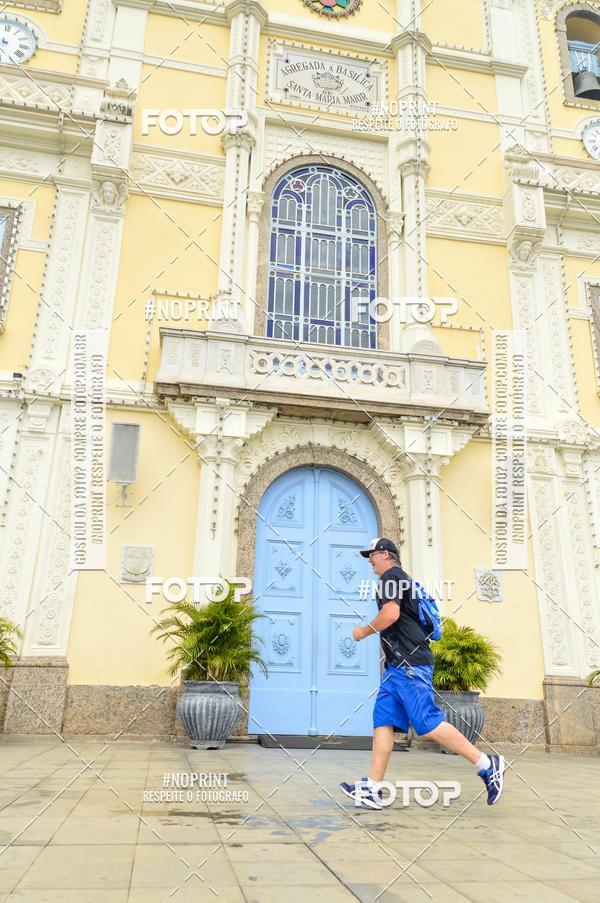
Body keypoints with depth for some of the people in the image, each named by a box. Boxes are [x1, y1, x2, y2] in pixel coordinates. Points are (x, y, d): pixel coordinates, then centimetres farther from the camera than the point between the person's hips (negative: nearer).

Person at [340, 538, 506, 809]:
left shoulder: (391, 575, -5)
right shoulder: (401, 579, 26)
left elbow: (391, 614, -19)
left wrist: (363, 632, -6)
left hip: (409, 664, -10)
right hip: (398, 665, 10)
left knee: (428, 724, -13)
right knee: (383, 721, 3)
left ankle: (487, 765, -4)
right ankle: (372, 789, 1)